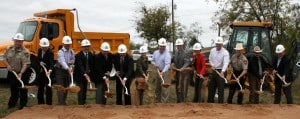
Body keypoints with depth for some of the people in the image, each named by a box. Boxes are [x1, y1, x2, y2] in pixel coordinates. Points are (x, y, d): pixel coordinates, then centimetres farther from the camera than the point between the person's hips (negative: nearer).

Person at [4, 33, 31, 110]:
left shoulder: (25, 52, -16)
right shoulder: (9, 49, 2)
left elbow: (25, 64, -23)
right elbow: (5, 58, 12)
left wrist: (21, 73, -35)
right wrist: (8, 65, -8)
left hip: (21, 74, -5)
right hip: (11, 73, 5)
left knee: (23, 91, 7)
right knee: (13, 90, 20)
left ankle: (23, 105, 21)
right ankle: (12, 103, 36)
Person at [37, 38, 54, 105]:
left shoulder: (50, 53, -18)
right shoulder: (39, 51, 3)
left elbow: (52, 62, -31)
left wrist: (50, 70, -49)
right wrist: (40, 62, -6)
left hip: (48, 72, -7)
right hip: (41, 71, 7)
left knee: (48, 88, -5)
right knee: (40, 87, 15)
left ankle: (49, 103, 4)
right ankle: (40, 103, 28)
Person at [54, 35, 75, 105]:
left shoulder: (71, 52, 5)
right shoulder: (60, 52, -16)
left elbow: (73, 59, 18)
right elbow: (62, 61, -32)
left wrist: (72, 61, -8)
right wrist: (68, 68, -47)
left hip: (68, 71, 6)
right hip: (60, 71, -6)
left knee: (66, 87, 11)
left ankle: (64, 102, 23)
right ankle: (61, 103, -9)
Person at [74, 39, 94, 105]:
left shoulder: (90, 55, 2)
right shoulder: (78, 56, -18)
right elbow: (80, 66, -29)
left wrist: (89, 74, -3)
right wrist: (85, 74, -42)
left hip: (86, 75, 6)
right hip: (79, 76, -6)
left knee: (84, 90, 10)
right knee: (80, 91, -8)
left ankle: (83, 103, 17)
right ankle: (80, 104, -5)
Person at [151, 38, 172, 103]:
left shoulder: (167, 54, -15)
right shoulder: (155, 52, 8)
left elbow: (167, 64, -28)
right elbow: (152, 61, 20)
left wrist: (163, 72, -43)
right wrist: (154, 64, -5)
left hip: (164, 72, -7)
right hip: (157, 72, 7)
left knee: (164, 89, -10)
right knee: (157, 88, 16)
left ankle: (164, 102, -6)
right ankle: (157, 101, 29)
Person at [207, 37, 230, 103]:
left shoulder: (225, 52, -15)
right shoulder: (212, 50, 4)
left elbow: (226, 63, -27)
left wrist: (222, 72, -41)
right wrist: (212, 65, -2)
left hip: (220, 71, -6)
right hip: (214, 70, 6)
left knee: (220, 88, -5)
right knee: (211, 86, 14)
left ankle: (220, 102, 2)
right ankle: (210, 101, 27)